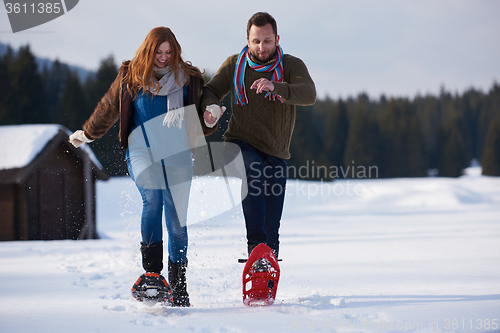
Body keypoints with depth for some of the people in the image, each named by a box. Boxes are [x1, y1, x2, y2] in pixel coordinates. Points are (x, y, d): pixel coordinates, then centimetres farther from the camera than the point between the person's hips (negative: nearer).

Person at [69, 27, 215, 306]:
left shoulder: (188, 78, 6)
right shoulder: (130, 76, 6)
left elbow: (203, 117, 12)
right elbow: (108, 108, 20)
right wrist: (86, 134, 31)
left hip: (177, 153, 1)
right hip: (141, 150, -1)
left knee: (177, 219, -2)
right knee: (152, 196, -27)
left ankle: (178, 285, 9)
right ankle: (152, 272, -27)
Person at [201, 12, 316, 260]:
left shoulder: (292, 66, -4)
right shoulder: (235, 65, 2)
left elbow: (309, 94, -22)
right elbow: (211, 91, 7)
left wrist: (275, 87, -42)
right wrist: (210, 107, -19)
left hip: (276, 154, 1)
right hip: (241, 145, -1)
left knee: (271, 228, 2)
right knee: (252, 173, -36)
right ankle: (256, 246, -41)